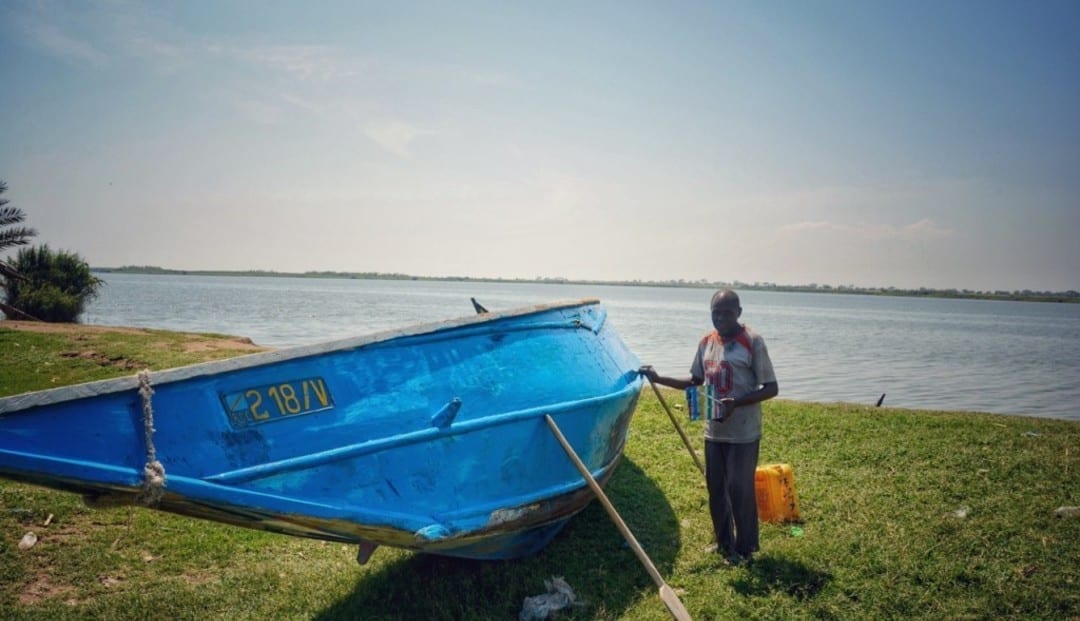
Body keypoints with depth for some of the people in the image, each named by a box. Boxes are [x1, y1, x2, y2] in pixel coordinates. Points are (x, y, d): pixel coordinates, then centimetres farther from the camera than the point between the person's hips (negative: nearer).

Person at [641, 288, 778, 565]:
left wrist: (736, 403, -27)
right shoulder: (706, 342, 5)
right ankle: (724, 542, 31)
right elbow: (696, 381, 16)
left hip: (743, 433, -6)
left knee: (739, 490, 1)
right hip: (713, 430, 6)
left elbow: (771, 388, -14)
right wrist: (659, 379, 5)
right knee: (716, 489, 14)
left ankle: (744, 548, 19)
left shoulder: (752, 342, -14)